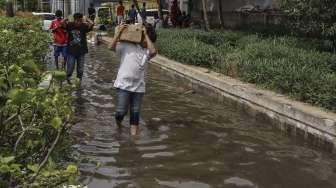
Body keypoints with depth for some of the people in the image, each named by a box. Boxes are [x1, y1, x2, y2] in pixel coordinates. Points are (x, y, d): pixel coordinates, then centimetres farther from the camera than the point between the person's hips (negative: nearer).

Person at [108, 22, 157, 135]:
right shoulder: (127, 46, -2)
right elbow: (111, 47, -11)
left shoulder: (146, 51, 5)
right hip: (123, 85, -3)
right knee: (122, 111, -2)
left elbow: (153, 51, -18)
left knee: (135, 112, 10)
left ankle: (134, 130, 24)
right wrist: (119, 32, -16)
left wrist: (146, 35, -11)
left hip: (138, 87, 3)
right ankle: (118, 122, 31)